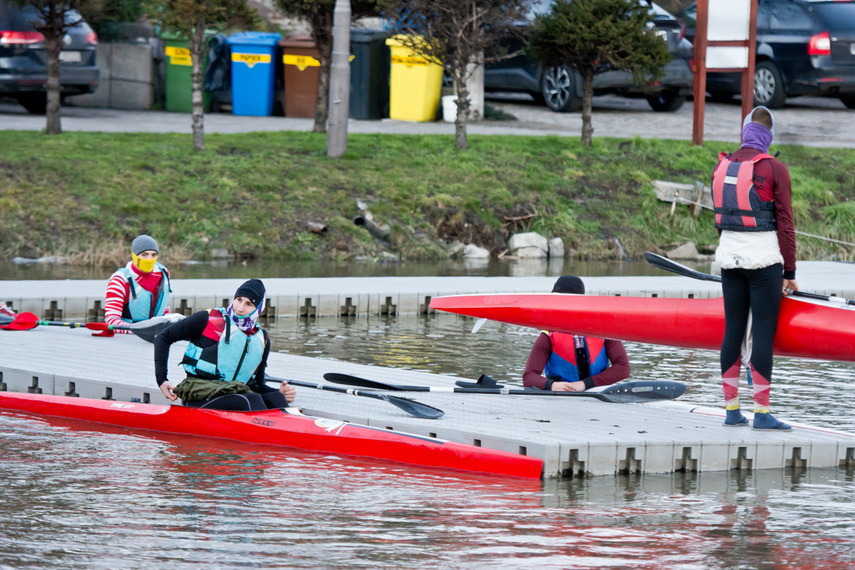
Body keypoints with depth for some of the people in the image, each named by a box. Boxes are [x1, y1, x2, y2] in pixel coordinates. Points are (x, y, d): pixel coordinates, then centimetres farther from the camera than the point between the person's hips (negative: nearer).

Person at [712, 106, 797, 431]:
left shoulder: (721, 168, 7)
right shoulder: (774, 170, -9)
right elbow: (785, 223, -9)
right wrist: (790, 271, -3)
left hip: (729, 257, 6)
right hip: (763, 258, -6)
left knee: (733, 330, 9)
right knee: (763, 332, -4)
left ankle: (731, 410, 12)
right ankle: (761, 413, -5)